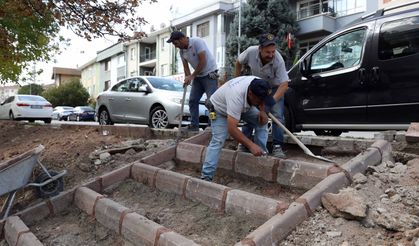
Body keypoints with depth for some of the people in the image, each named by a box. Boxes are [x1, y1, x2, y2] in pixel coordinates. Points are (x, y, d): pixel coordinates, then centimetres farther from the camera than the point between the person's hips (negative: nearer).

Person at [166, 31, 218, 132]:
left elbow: (203, 62, -23)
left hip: (209, 74, -8)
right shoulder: (181, 50, 3)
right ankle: (194, 125, 13)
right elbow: (185, 66, 7)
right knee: (192, 100, 5)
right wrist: (188, 78, -13)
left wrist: (192, 76, -19)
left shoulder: (197, 42, -19)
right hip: (198, 76, 8)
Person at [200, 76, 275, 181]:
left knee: (262, 121, -7)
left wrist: (262, 111, -15)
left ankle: (262, 154, 4)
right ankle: (206, 176, -17)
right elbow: (232, 129, -48)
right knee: (218, 141, -21)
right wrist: (251, 145, -48)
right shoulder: (236, 96, -46)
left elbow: (262, 101, 2)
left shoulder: (258, 85, -26)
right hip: (220, 109, -7)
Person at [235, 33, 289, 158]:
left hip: (275, 87, -2)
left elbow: (284, 84, -34)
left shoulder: (278, 60, -34)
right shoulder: (251, 51, -27)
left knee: (278, 115, -15)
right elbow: (239, 62, -4)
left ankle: (277, 146, -8)